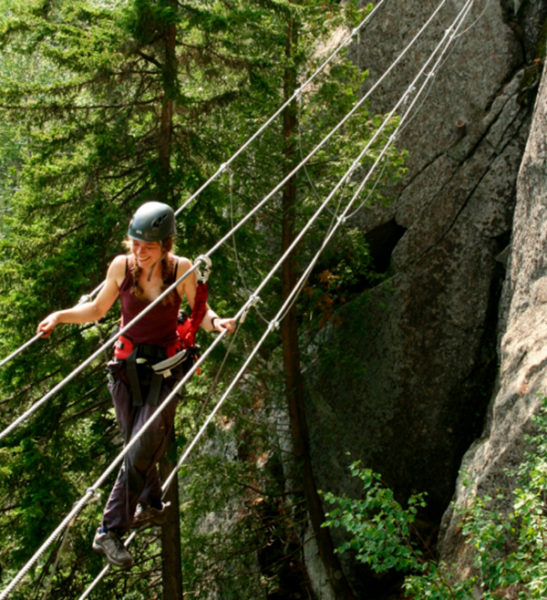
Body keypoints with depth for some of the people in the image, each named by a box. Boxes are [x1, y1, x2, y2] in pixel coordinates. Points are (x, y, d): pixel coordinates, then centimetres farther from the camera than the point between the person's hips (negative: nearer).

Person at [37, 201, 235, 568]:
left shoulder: (182, 269, -10)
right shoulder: (121, 266, -6)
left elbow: (200, 312, 2)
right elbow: (98, 310, 8)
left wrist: (217, 322, -19)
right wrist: (61, 316, -6)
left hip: (165, 369, -3)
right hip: (127, 366, 3)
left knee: (142, 451, -9)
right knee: (134, 445, 14)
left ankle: (110, 532, -3)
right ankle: (153, 506, 39)